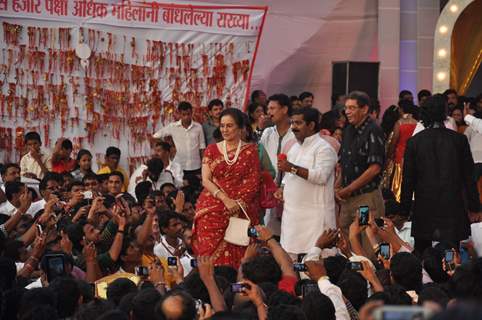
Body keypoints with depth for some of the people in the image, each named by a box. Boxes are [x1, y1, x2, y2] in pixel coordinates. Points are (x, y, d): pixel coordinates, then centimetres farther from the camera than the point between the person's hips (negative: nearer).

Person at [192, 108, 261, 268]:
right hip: (212, 211, 1)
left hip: (241, 212, -1)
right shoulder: (212, 150, 10)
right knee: (212, 255, -8)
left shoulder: (250, 151, 6)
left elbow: (253, 183, 1)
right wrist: (225, 199, -15)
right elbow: (206, 180, 1)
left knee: (236, 257, -7)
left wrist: (238, 203, -14)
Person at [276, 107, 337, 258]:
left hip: (315, 214, -8)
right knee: (289, 254, 8)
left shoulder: (323, 148, -8)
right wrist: (282, 192, 13)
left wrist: (293, 169, -26)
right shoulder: (295, 148, 19)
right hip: (292, 211, 8)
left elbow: (321, 176, -22)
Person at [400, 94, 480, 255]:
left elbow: (408, 179, 1)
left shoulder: (414, 142, -3)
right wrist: (473, 206, 8)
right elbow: (468, 176, 0)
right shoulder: (459, 140, -5)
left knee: (421, 254, 10)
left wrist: (405, 209, 9)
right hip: (453, 208, -1)